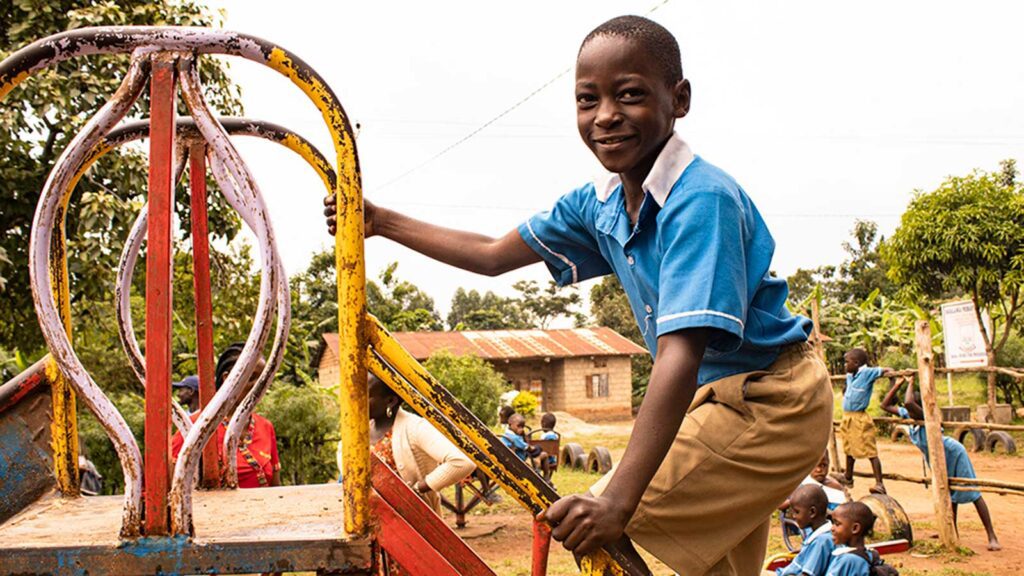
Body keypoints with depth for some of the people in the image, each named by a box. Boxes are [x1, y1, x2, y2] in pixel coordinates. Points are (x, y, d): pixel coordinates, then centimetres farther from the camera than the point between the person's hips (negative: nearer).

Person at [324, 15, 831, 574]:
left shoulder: (702, 198, -27)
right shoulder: (598, 204, -1)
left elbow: (680, 352, -36)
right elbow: (494, 255, 10)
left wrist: (619, 497, -42)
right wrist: (380, 221, 7)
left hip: (769, 400, -8)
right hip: (719, 396, 9)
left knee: (594, 526, -17)